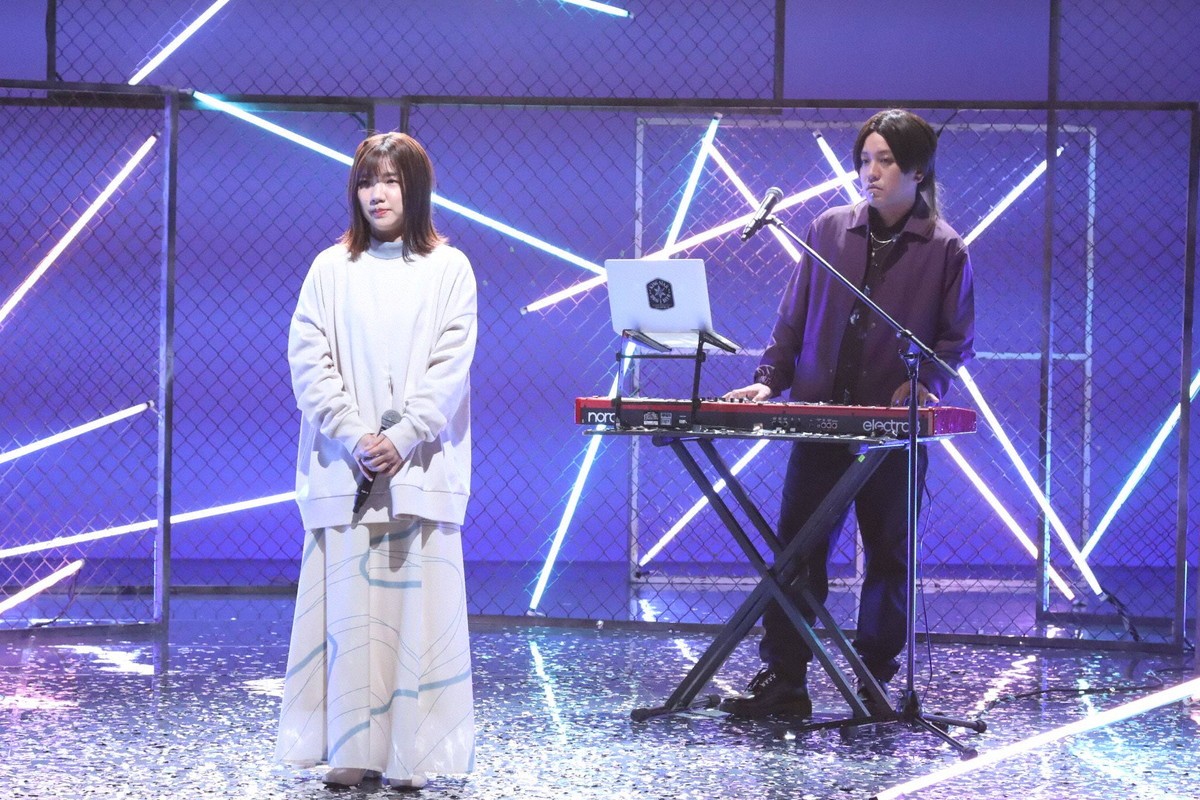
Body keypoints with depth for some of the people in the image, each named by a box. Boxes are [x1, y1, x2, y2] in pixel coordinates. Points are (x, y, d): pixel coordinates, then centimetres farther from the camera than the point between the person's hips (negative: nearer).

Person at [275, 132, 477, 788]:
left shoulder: (448, 268, 7)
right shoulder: (330, 268, 10)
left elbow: (452, 365, -1)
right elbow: (309, 360, 2)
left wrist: (403, 438, -12)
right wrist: (354, 437, -10)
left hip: (421, 466, -1)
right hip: (345, 467, 1)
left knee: (418, 605, -4)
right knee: (348, 606, -3)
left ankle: (410, 754, -2)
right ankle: (350, 751, 0)